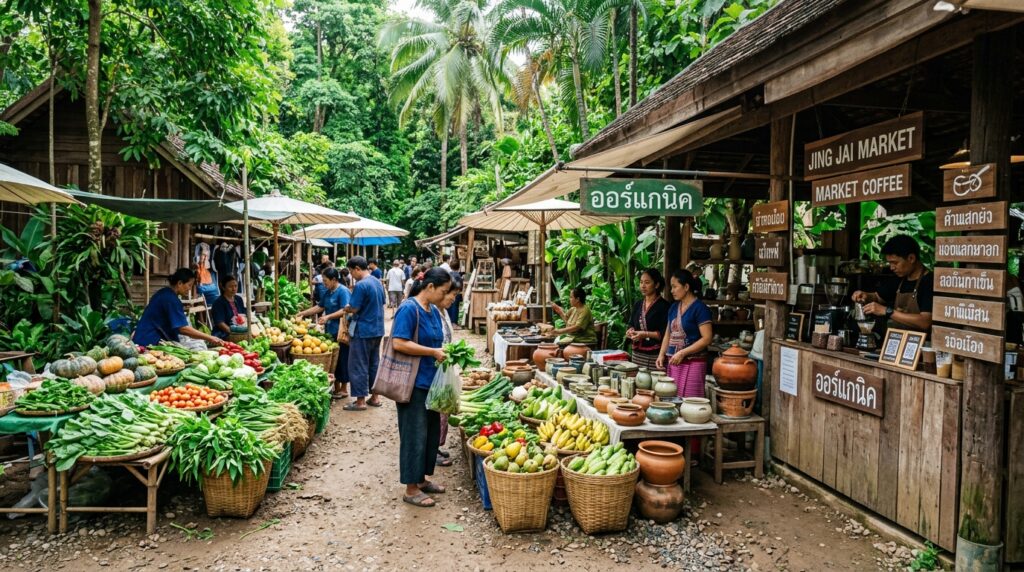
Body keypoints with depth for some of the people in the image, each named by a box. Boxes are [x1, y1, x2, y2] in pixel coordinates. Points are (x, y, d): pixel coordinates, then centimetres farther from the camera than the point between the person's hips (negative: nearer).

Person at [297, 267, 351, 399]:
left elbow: (344, 311, -21)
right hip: (330, 331, 8)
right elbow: (320, 307, 21)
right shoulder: (327, 292, 13)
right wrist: (303, 313, 15)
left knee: (342, 359, 1)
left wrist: (328, 317, -27)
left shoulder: (343, 291, -14)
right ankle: (336, 387, 24)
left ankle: (343, 389, 11)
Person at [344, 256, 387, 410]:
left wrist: (346, 308, 3)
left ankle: (360, 401, 6)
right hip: (377, 329, 8)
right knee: (374, 364, 15)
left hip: (363, 331, -8)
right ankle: (375, 397, 21)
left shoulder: (361, 285, -19)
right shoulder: (378, 282, 8)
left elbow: (354, 309, -19)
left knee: (358, 366, 1)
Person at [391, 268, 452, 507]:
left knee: (432, 431, 16)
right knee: (415, 434, -1)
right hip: (413, 383, -9)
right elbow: (399, 343, -23)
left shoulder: (434, 311, 11)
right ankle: (411, 489, 11)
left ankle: (421, 479, 31)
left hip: (430, 381, 9)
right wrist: (434, 352, -20)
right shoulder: (409, 309, -15)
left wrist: (445, 351, 4)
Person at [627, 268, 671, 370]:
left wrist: (645, 334, -18)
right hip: (637, 353, 6)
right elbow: (631, 324, 21)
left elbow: (665, 333, -11)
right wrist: (630, 331, 0)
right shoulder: (638, 305, 14)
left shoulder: (664, 306, -6)